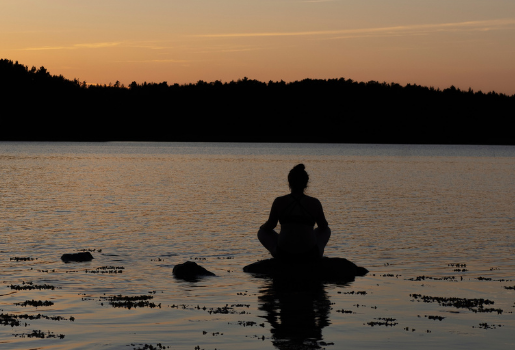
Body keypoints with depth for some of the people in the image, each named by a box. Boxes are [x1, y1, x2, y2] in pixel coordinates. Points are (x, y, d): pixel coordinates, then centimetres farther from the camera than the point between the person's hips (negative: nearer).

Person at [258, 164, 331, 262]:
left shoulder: (279, 202, -4)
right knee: (326, 230, 32)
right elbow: (323, 226, 13)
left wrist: (263, 226, 30)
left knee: (262, 232, 29)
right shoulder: (315, 203, -3)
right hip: (310, 256, 1)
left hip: (284, 255, -1)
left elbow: (270, 226, 7)